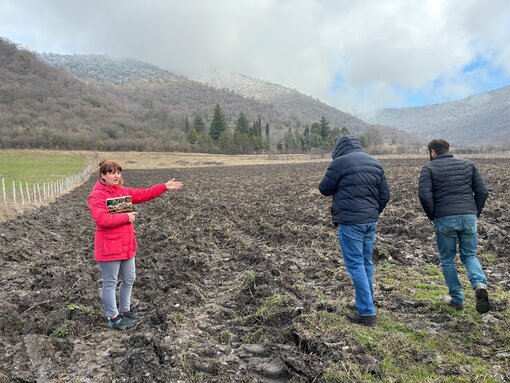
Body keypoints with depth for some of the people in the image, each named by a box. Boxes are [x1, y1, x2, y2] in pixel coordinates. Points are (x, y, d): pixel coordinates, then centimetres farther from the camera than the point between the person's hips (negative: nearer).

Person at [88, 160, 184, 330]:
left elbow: (144, 194, 12)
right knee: (110, 283, 7)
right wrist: (126, 217, -17)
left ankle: (125, 310, 37)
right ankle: (113, 317, 22)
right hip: (109, 248, -8)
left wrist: (164, 187, 5)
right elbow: (102, 220, -26)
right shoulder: (96, 195, -15)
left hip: (127, 245, 8)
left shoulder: (124, 191, 9)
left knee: (129, 279, 18)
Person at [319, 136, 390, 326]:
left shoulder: (340, 162, -8)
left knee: (355, 265, -1)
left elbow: (325, 189, -3)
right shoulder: (375, 163, 12)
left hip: (350, 222, -7)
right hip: (371, 221, 7)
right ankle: (365, 304, 28)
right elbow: (385, 195, 11)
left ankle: (366, 313, 3)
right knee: (366, 263, 16)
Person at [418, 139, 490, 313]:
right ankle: (480, 284, -9)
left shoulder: (429, 168, 1)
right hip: (468, 217, 3)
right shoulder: (468, 164, 12)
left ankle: (457, 299, 18)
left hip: (444, 220, -3)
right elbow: (483, 191, 6)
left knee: (447, 260, 12)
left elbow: (424, 195, -13)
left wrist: (432, 215, 0)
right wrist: (476, 213, 14)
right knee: (469, 255, 18)